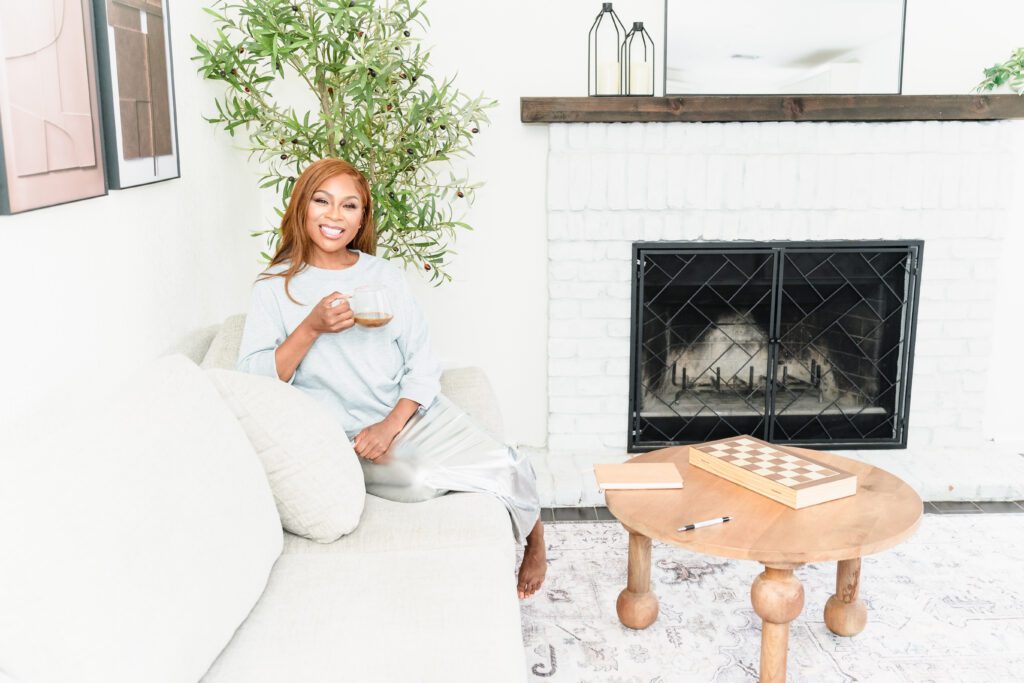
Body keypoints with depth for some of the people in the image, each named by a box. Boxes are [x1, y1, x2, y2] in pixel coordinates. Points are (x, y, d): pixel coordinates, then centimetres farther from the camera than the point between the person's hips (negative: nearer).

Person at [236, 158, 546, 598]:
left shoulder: (384, 276, 10)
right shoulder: (276, 286, 2)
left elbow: (424, 366, 4)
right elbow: (253, 380, -7)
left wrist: (391, 424, -12)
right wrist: (311, 328, -20)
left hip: (414, 412, 3)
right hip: (347, 436, -3)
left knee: (506, 469, -17)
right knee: (417, 479, -34)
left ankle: (534, 537, 15)